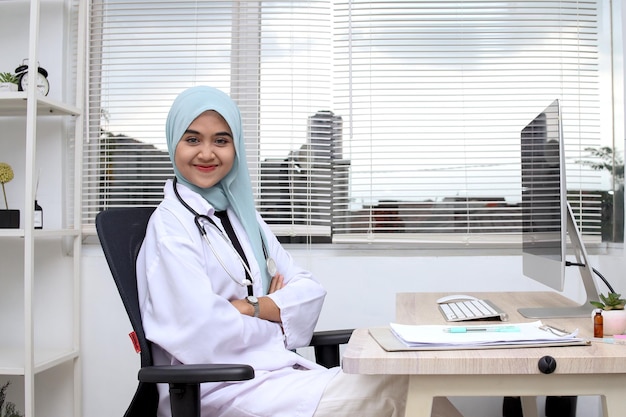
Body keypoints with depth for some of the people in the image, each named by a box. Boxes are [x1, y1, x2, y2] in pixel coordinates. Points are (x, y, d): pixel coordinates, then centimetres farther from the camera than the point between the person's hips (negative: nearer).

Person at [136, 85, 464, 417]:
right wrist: (275, 328, -1)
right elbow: (206, 333, -18)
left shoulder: (241, 214, 15)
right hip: (217, 388, -6)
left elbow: (310, 289, 8)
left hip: (271, 369, 7)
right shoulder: (171, 225, -7)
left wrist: (254, 308, -10)